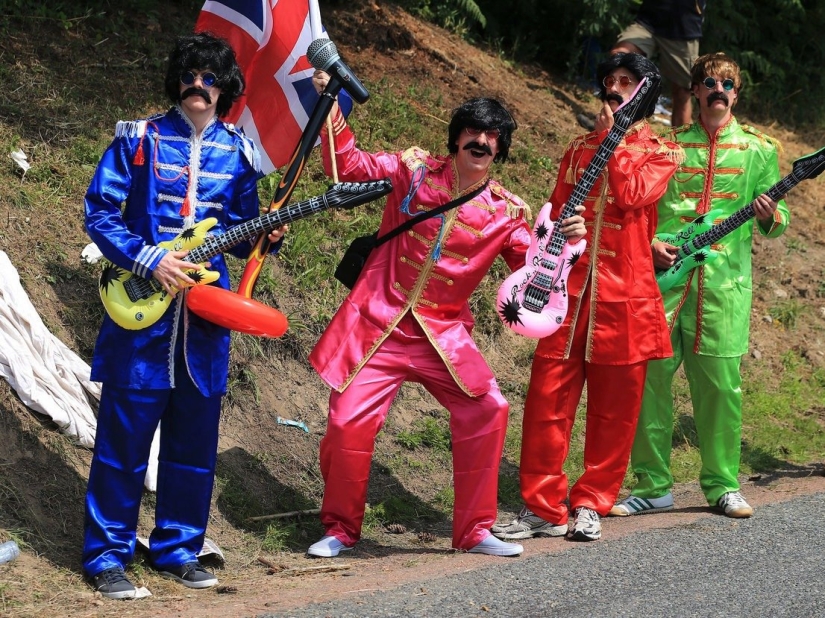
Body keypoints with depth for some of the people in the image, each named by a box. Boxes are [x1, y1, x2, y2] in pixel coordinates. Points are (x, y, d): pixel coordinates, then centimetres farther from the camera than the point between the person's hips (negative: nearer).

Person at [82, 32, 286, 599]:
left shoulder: (238, 153, 10)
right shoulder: (139, 140, -1)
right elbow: (100, 212, -3)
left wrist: (265, 237, -5)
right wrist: (148, 260, -15)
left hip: (204, 316, 4)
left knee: (195, 440, 9)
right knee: (124, 434, -3)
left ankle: (178, 548, 21)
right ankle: (108, 556, 3)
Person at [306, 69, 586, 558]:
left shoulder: (506, 212, 1)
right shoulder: (415, 170, -2)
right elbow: (349, 165, -3)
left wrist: (564, 243, -18)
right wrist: (331, 108, -15)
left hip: (444, 334, 2)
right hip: (377, 325, -2)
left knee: (487, 409, -9)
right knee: (349, 421, -10)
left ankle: (474, 531, 7)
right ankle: (341, 529, 11)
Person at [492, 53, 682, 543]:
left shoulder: (660, 153, 7)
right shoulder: (580, 149, 19)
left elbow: (631, 195, -13)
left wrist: (612, 141, -3)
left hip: (624, 295, -3)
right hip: (570, 287, 3)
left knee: (613, 408, 1)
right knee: (547, 397, -5)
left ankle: (591, 506, 11)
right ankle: (543, 507, -1)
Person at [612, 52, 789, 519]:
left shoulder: (759, 149, 10)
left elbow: (779, 220, 10)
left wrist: (771, 217, -12)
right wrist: (649, 245, -5)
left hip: (725, 283, -1)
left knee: (721, 383, -1)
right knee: (650, 377, -2)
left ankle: (723, 484, 12)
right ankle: (654, 486, 7)